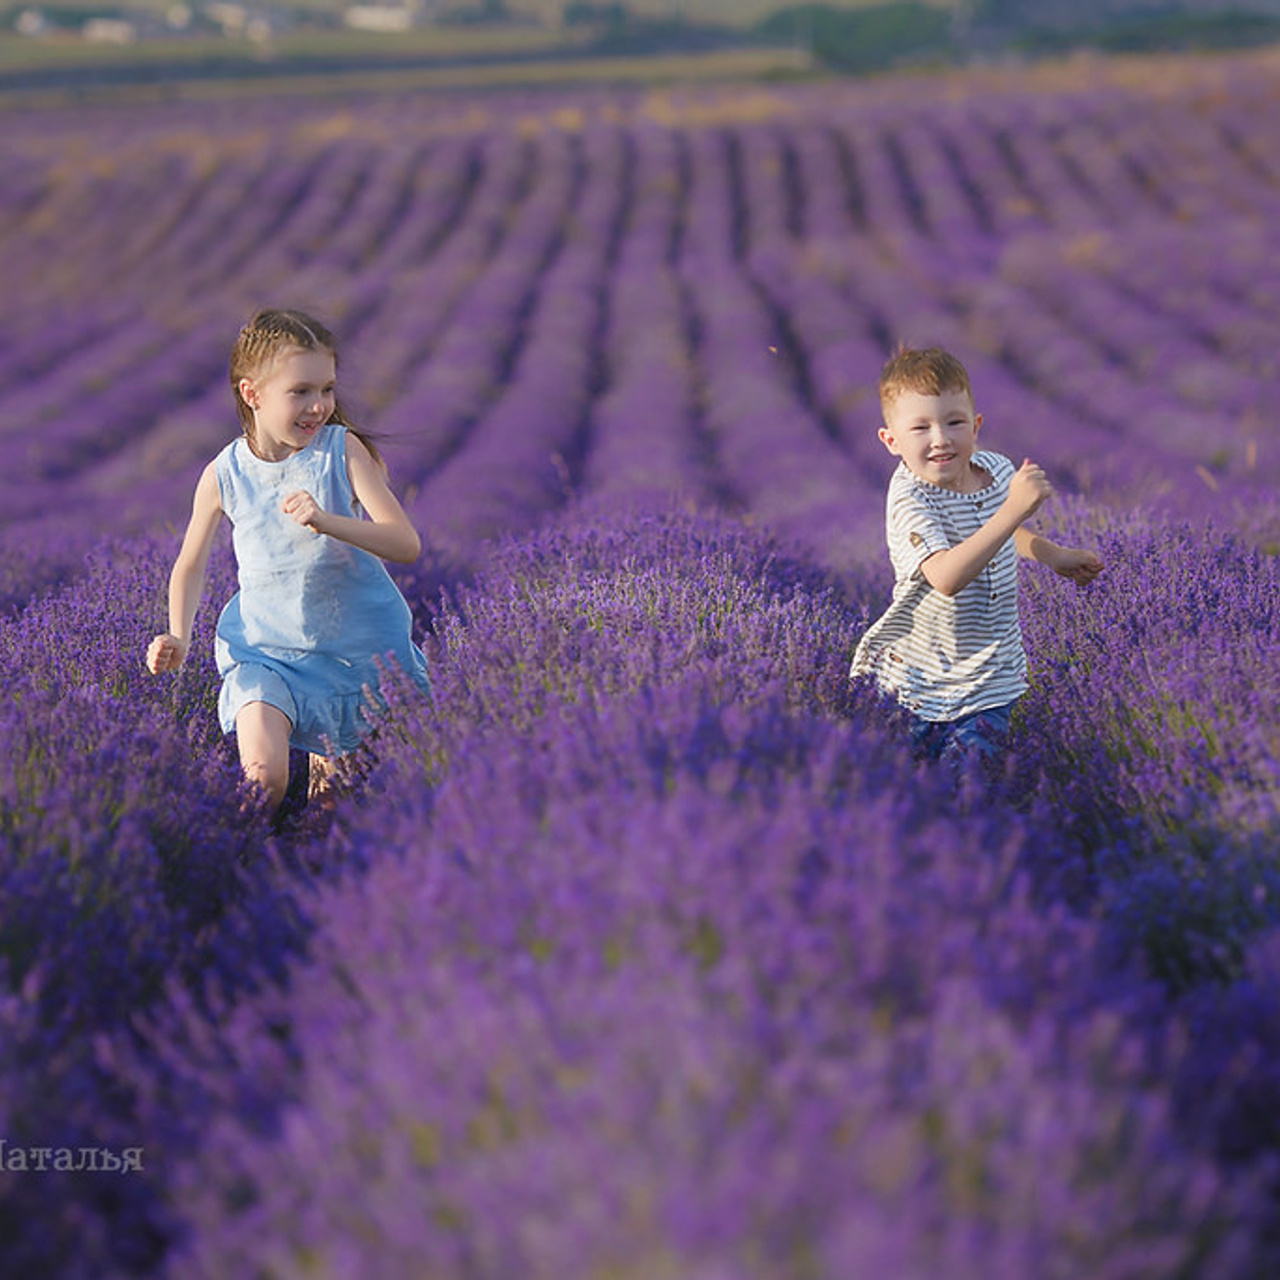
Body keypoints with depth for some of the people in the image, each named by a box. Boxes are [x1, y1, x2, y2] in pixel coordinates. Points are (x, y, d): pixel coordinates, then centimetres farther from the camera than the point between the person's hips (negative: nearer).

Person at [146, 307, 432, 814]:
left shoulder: (343, 450, -12)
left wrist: (326, 521, -34)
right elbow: (191, 564, 10)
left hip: (360, 643, 1)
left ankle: (326, 754, 42)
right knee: (262, 777, -20)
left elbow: (407, 544, -19)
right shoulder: (224, 476, -8)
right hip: (268, 649, -1)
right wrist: (178, 638, -5)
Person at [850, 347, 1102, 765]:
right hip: (919, 679, -5)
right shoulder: (910, 499, -24)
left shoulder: (997, 469, -1)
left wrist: (1053, 555, 21)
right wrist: (1014, 509, -42)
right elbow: (946, 577, -41)